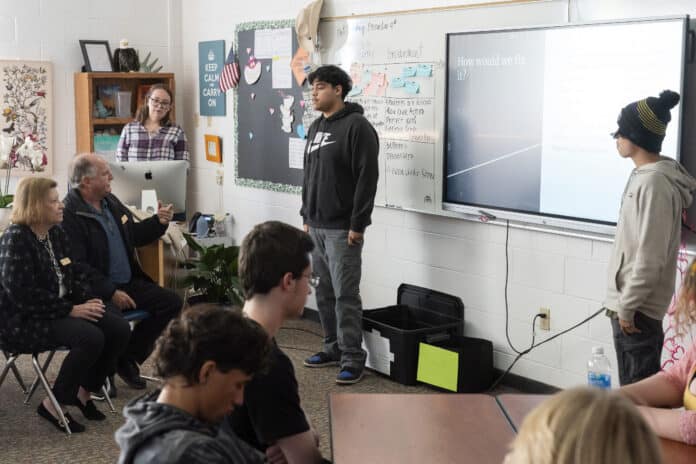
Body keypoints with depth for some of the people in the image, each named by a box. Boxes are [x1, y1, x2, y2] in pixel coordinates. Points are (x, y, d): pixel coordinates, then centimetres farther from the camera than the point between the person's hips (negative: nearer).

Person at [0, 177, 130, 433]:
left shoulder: (56, 234, 9)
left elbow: (74, 275, 15)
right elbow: (23, 294, -24)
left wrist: (88, 300, -6)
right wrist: (70, 309, -22)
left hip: (59, 309, 9)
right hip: (25, 320, -9)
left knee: (119, 328, -9)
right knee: (91, 337, -30)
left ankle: (84, 392, 8)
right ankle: (53, 405, -12)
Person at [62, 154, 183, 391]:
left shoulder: (111, 202, 13)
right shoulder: (68, 215, -15)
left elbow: (133, 236, 26)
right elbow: (77, 265, -20)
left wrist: (158, 222, 7)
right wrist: (111, 293, -24)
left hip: (128, 283, 9)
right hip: (96, 291, -9)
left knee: (172, 301, -2)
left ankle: (127, 357, 9)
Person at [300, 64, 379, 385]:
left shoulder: (357, 126, -11)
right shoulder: (315, 128, 15)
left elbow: (367, 178, -16)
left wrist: (357, 224, -18)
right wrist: (306, 216, 18)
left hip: (342, 229, -8)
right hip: (316, 227, 8)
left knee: (345, 294, -7)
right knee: (324, 292, 13)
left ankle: (353, 359, -2)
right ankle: (334, 347, 24)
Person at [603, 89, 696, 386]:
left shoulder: (654, 182, -19)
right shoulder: (644, 176, 10)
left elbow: (650, 256, -22)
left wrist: (628, 306, -17)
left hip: (637, 308, -9)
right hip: (631, 302, 9)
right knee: (635, 387, 16)